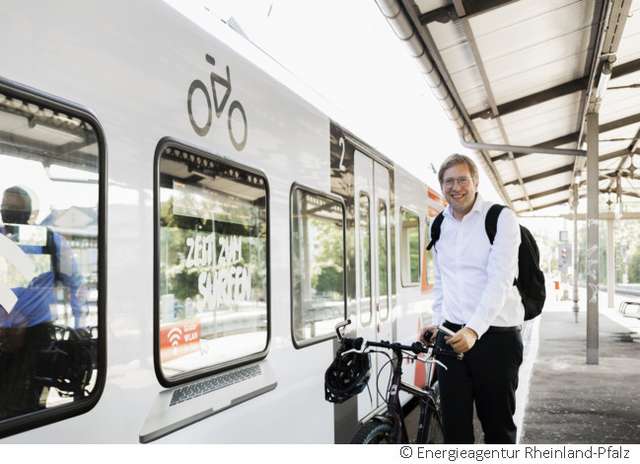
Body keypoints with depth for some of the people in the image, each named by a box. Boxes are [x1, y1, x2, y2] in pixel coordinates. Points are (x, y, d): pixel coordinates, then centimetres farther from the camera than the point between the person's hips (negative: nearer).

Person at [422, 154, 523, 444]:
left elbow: (500, 280, -17)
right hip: (451, 335, 5)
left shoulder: (500, 218, -6)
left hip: (495, 336, -4)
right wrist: (437, 322, 10)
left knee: (498, 424, 8)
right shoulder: (440, 225, 11)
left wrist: (473, 330, -27)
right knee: (454, 423, 7)